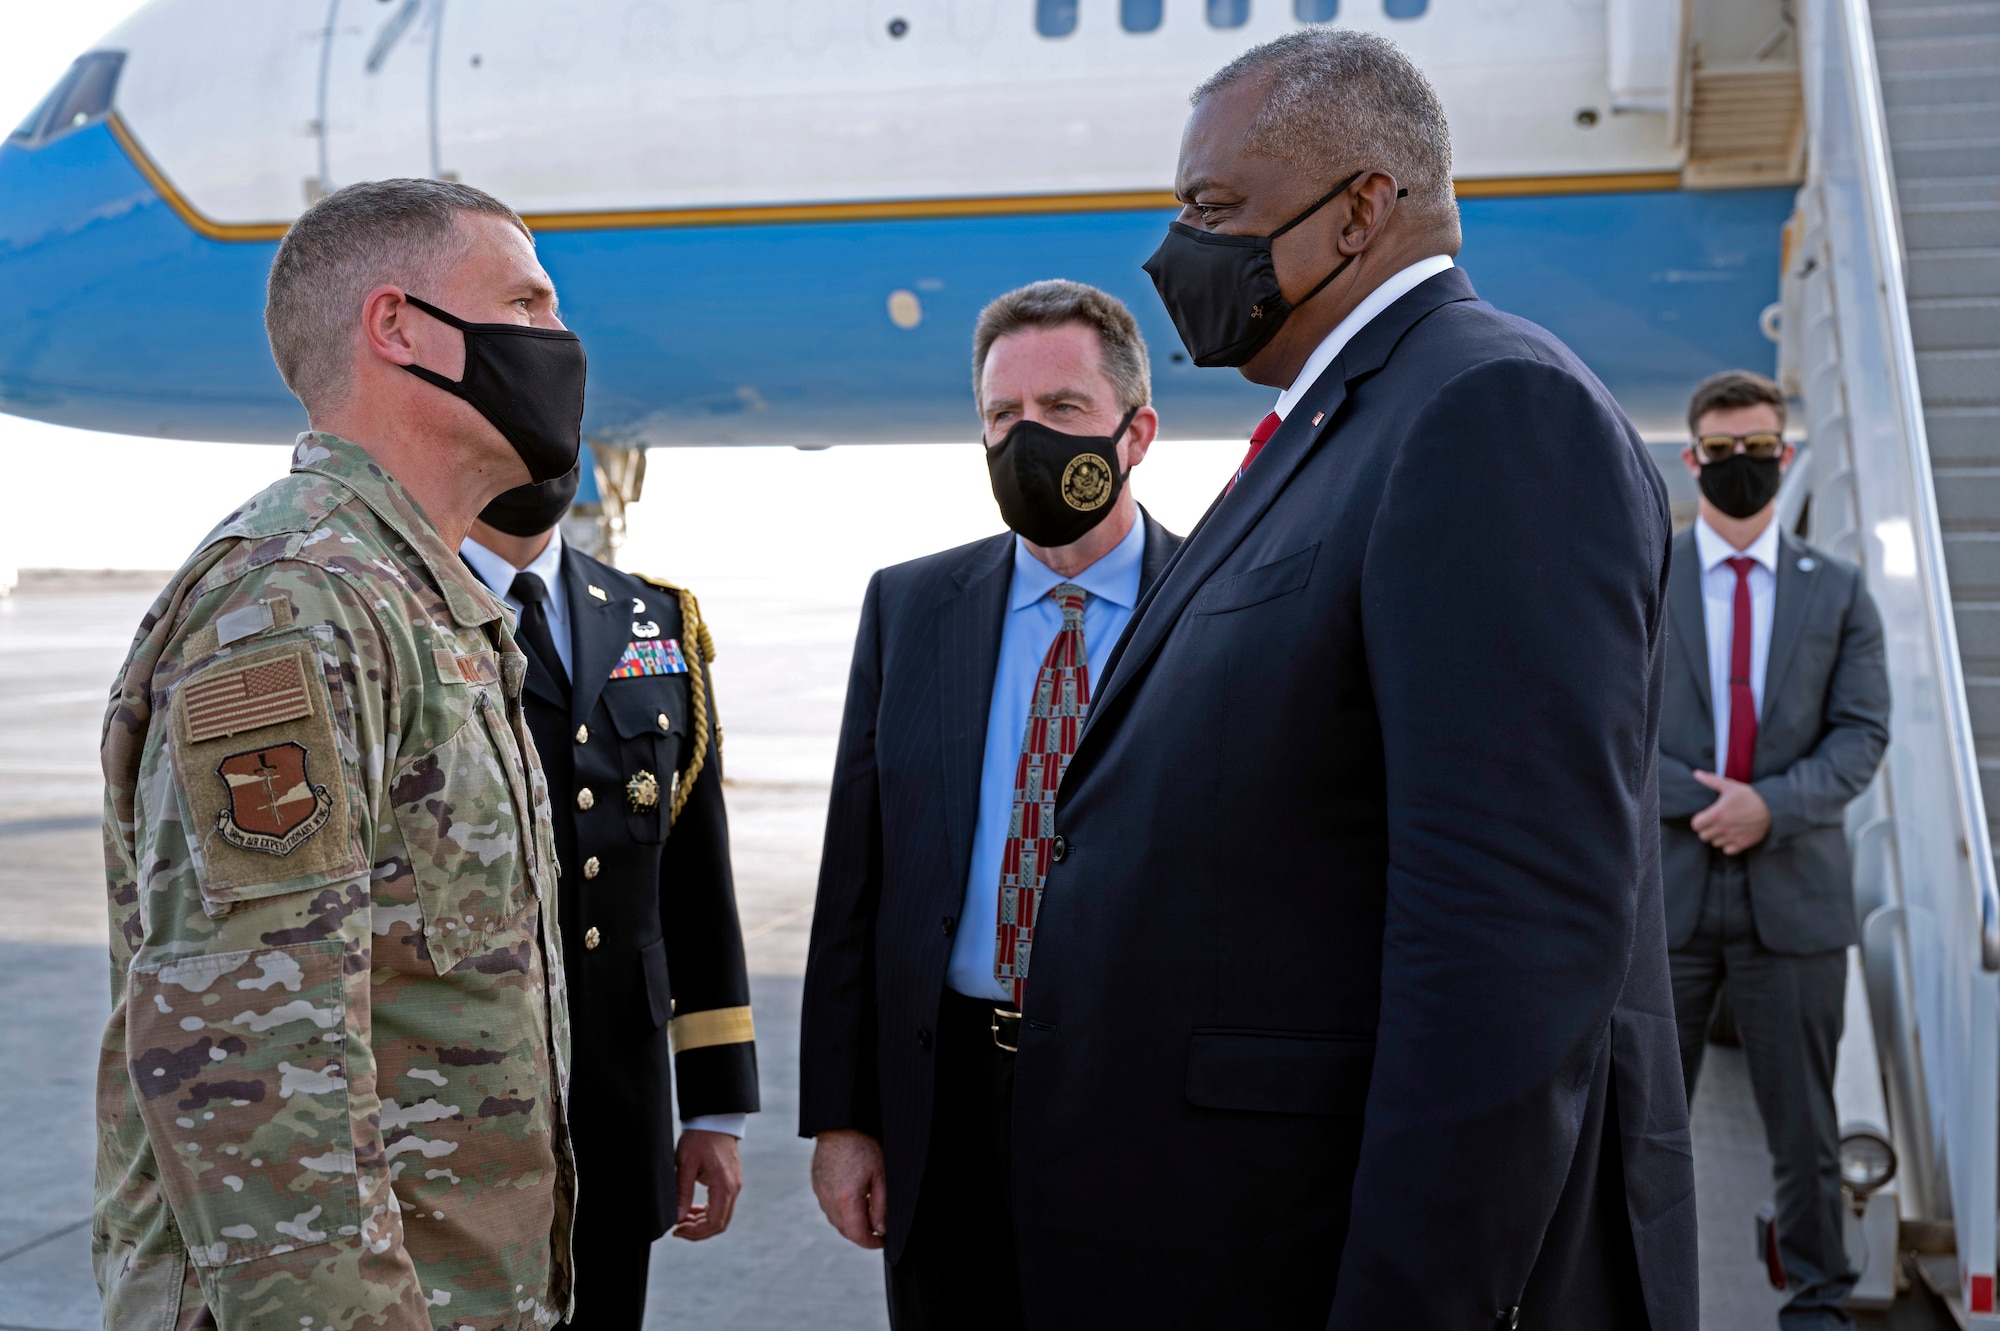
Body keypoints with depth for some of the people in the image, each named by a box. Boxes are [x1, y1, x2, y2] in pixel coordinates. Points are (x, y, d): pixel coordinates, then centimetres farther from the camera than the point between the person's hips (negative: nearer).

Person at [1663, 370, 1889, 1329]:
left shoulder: (1838, 591, 10)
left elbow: (1862, 733, 3)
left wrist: (1772, 804, -13)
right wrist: (1702, 800, -13)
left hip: (1794, 890, 1)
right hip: (1665, 889, -1)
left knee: (1803, 1125, 7)